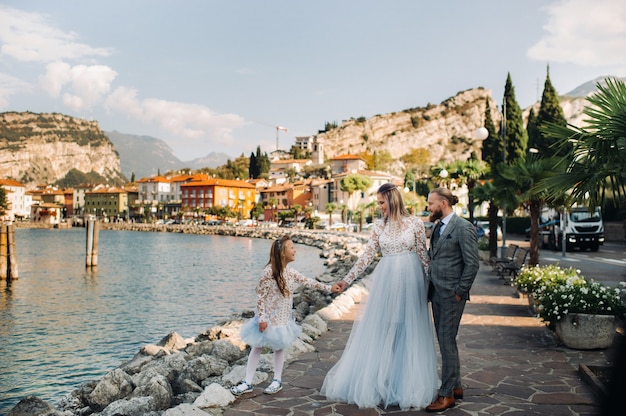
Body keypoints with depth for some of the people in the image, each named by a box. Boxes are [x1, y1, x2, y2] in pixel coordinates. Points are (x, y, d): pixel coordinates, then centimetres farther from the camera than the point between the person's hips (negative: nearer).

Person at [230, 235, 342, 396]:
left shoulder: (290, 271, -1)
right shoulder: (269, 271, -20)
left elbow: (308, 282, 8)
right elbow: (260, 296, -17)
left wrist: (329, 288, 7)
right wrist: (261, 318, -18)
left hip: (282, 318, 5)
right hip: (268, 318, -5)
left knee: (279, 348, 14)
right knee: (256, 348, 6)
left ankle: (277, 380, 29)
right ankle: (248, 383, 16)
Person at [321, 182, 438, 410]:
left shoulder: (415, 223, -4)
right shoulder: (379, 226, 4)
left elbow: (423, 255, 1)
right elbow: (367, 256, 5)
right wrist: (347, 279, 1)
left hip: (411, 280, -2)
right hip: (386, 280, 2)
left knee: (410, 331, 6)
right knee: (380, 330, 5)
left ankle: (409, 385, 22)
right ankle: (376, 382, 19)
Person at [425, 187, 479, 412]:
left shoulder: (463, 227, -13)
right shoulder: (438, 227, 12)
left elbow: (472, 264, -15)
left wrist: (459, 291, -14)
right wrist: (430, 285, 9)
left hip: (452, 294, -8)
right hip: (436, 292, 8)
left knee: (447, 341, -3)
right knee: (444, 341, 14)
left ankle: (447, 394, 7)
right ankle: (455, 386, 27)